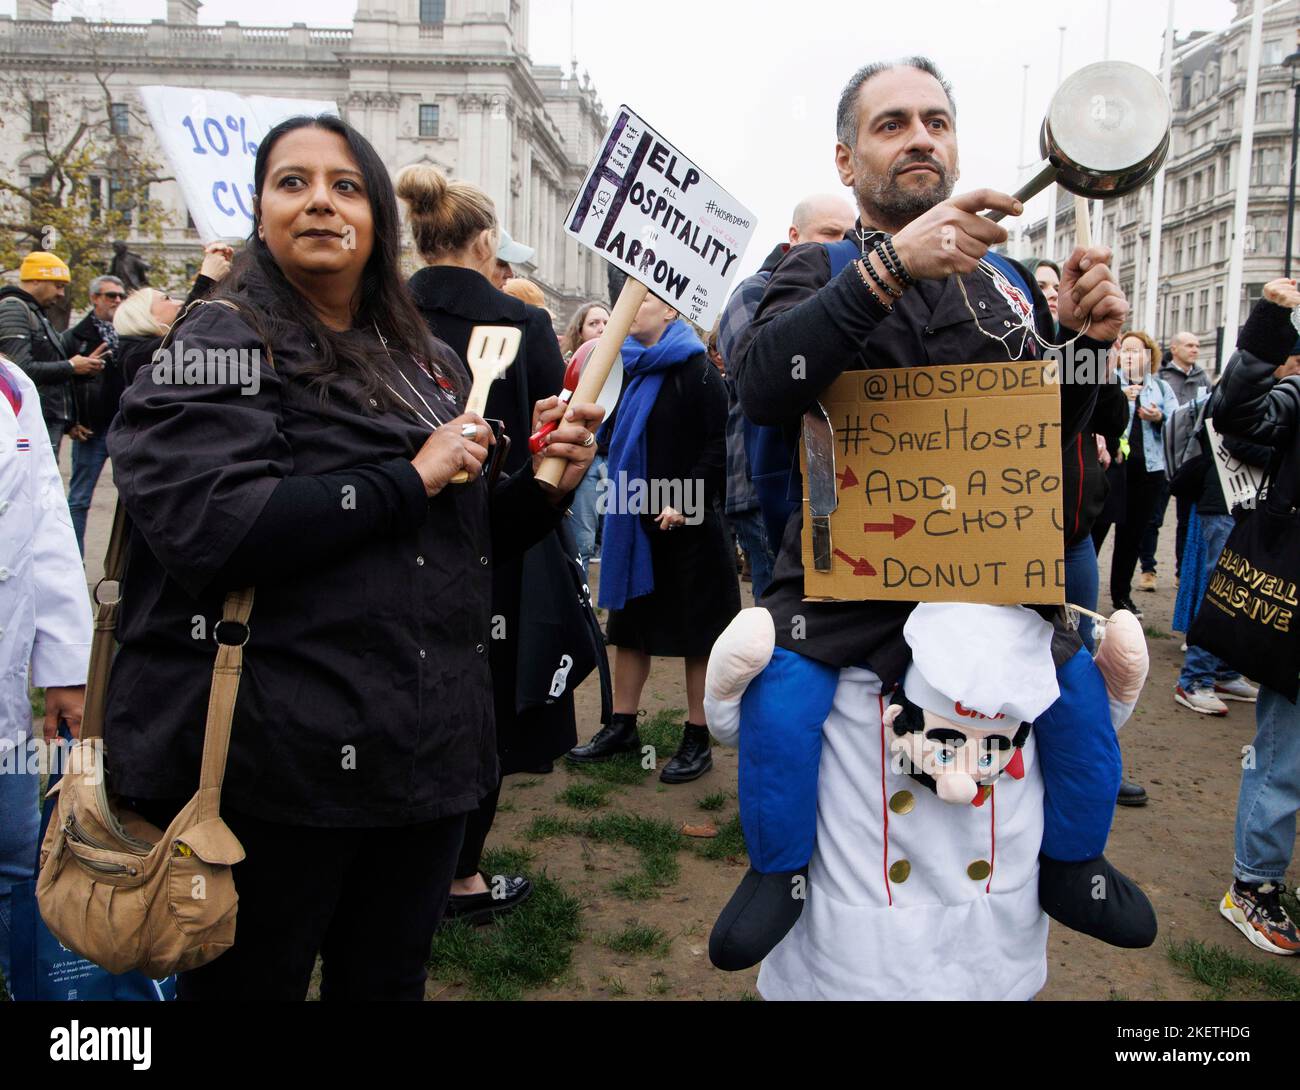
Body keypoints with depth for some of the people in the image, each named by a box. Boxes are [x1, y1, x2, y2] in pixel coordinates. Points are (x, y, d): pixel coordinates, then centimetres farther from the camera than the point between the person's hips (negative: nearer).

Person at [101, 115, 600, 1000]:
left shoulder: (428, 362, 13)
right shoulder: (218, 350, -6)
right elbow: (212, 530, -24)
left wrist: (544, 488, 0)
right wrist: (412, 478, -18)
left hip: (425, 750, 6)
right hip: (272, 763, -6)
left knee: (389, 979, 20)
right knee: (251, 981, 12)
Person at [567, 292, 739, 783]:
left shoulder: (696, 370, -9)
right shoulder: (633, 369, 13)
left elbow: (721, 445, -15)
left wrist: (685, 503, -19)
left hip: (687, 523, -8)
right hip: (636, 519, 8)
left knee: (695, 630, 2)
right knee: (629, 623, 13)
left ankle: (698, 738, 13)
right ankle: (622, 725, 26)